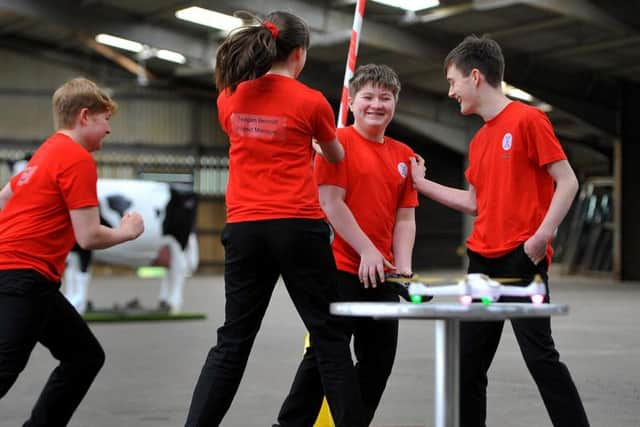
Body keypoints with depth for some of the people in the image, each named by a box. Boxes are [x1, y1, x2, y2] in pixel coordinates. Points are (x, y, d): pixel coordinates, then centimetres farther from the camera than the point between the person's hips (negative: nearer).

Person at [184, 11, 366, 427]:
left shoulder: (229, 99, 6)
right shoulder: (311, 101, -5)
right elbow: (336, 156, 13)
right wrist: (314, 145, 37)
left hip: (244, 229, 4)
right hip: (298, 228, -4)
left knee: (233, 341, 10)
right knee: (330, 335, 6)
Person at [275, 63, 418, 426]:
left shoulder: (404, 155, 12)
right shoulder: (338, 142, -5)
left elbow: (405, 217, 12)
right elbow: (332, 202, -12)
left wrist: (403, 268, 0)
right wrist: (366, 250, -16)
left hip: (382, 274, 6)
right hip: (341, 269, -6)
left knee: (379, 359, 10)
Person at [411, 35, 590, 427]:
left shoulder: (527, 119, -7)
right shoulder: (479, 140, 15)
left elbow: (567, 182, -10)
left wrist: (542, 235, -20)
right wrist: (423, 183, 20)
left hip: (523, 259, -8)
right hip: (483, 261, 8)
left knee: (539, 354, -10)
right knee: (468, 361, 8)